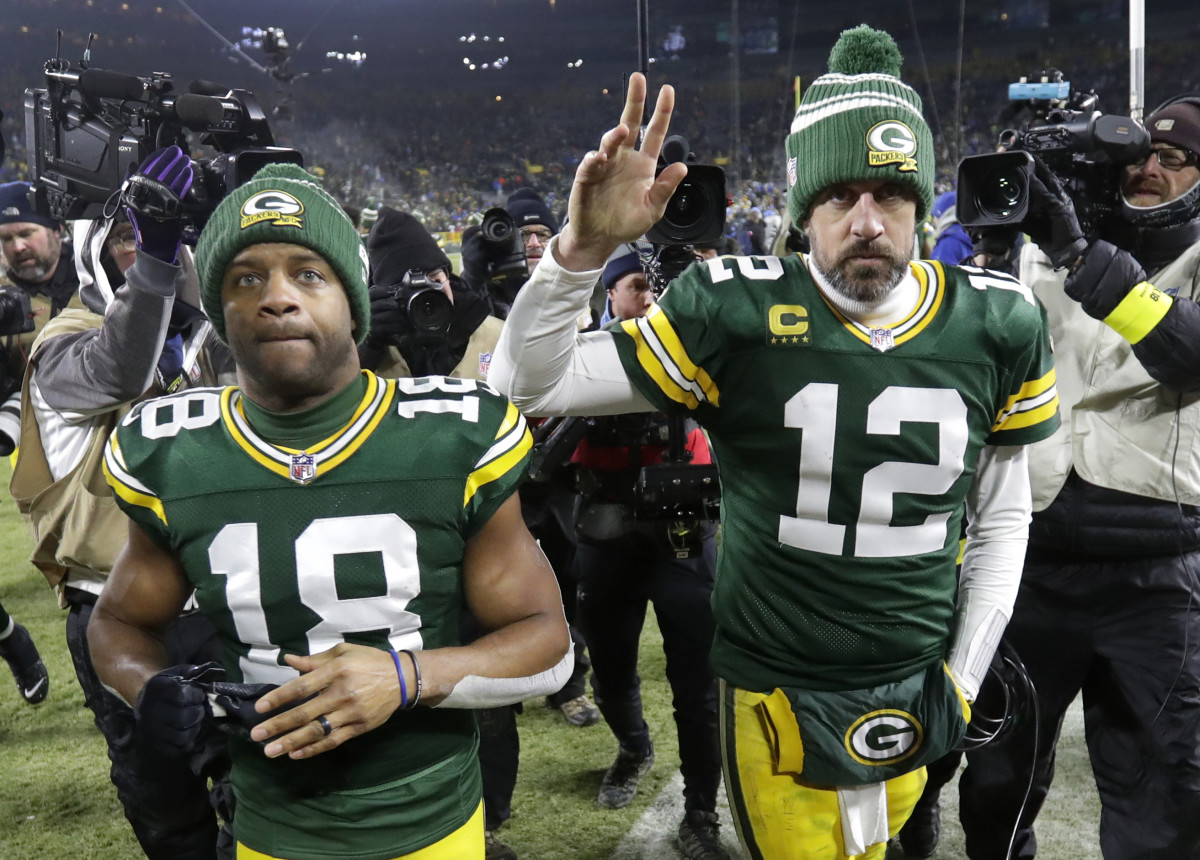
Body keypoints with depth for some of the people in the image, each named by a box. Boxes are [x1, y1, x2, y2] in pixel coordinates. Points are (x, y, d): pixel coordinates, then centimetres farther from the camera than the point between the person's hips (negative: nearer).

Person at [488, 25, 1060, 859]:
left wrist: (964, 674, 3)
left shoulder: (997, 325, -7)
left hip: (916, 689, 4)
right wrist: (583, 249, -32)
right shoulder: (739, 314, -17)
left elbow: (1003, 517, 5)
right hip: (778, 689, -3)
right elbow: (528, 386, -18)